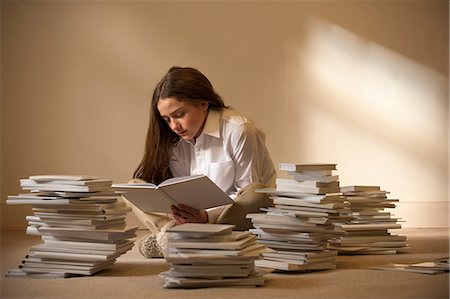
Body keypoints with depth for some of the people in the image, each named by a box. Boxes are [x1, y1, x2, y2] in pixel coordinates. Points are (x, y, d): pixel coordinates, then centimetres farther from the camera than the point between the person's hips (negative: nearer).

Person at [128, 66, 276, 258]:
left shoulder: (239, 131, -13)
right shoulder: (175, 140, 5)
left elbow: (249, 192, -13)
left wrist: (206, 217, -27)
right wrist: (182, 215, -23)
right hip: (202, 215, 5)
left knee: (256, 196, -39)